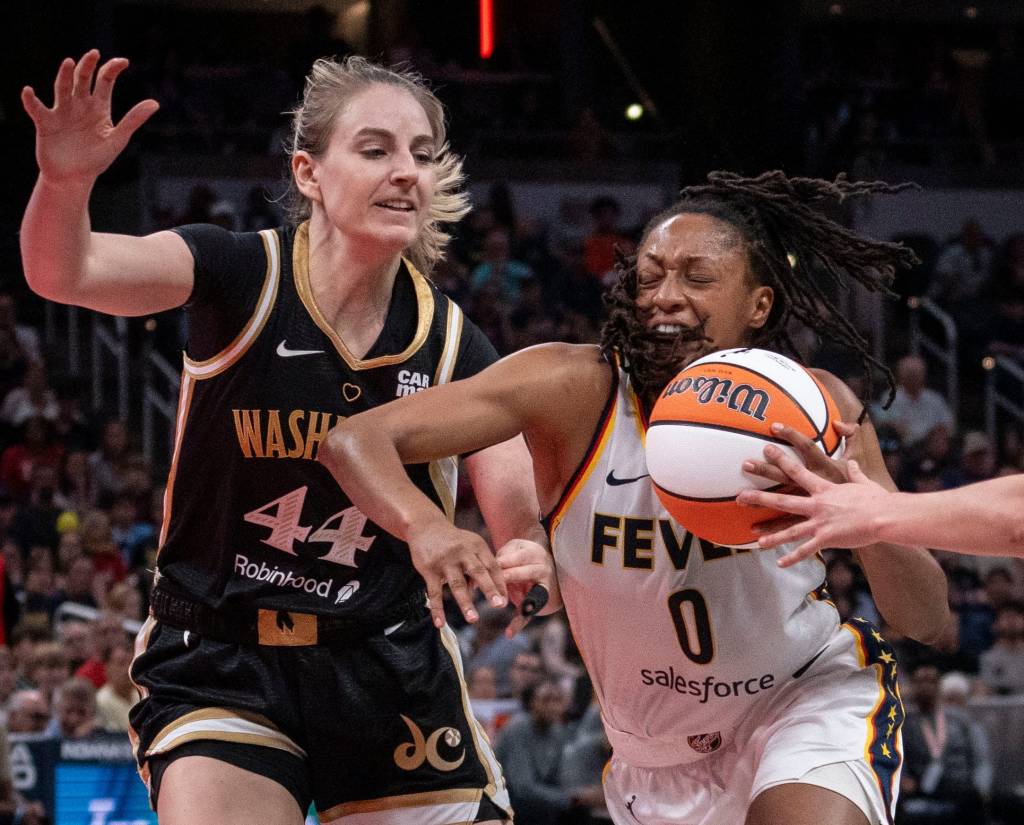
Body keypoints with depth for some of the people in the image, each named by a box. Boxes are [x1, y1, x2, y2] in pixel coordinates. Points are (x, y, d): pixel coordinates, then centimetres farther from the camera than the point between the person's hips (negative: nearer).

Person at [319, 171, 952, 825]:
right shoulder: (578, 390, -20)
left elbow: (928, 623, -13)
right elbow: (356, 440, -27)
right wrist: (426, 527, -49)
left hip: (812, 695, -1)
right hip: (656, 759, 2)